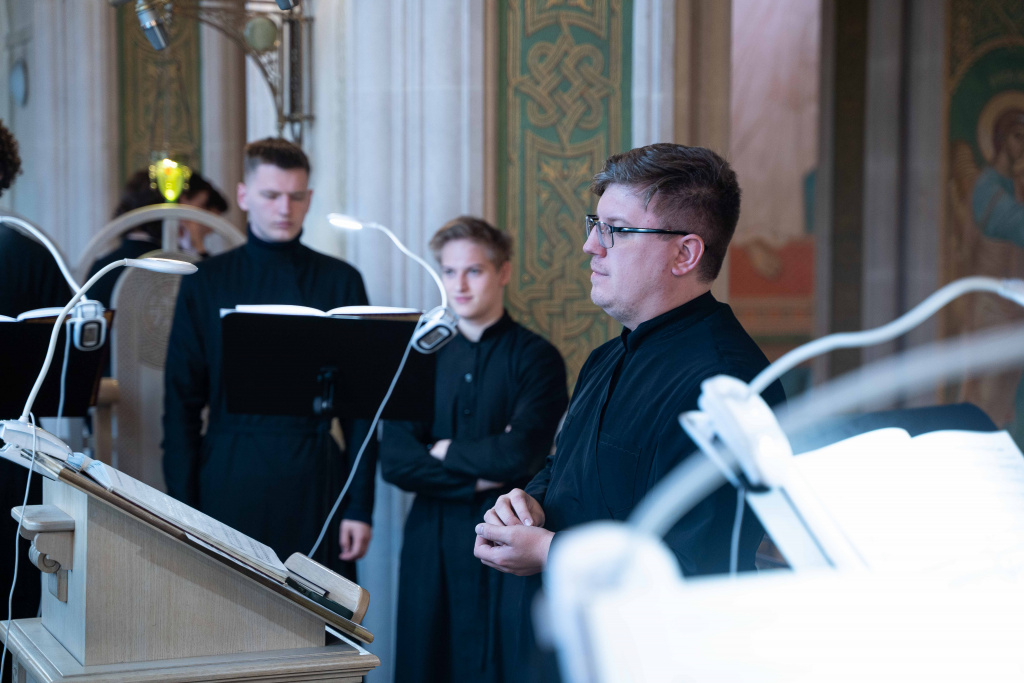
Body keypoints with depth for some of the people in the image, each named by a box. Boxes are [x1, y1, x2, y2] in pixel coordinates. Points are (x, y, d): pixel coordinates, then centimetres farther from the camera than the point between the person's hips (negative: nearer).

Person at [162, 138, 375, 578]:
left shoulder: (340, 281, 6)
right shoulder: (207, 281, 6)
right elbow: (181, 399, 5)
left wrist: (360, 506, 0)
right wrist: (182, 506, -2)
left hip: (315, 477, 0)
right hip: (229, 476, 0)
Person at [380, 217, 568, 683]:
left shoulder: (536, 358, -4)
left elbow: (521, 454, -17)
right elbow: (393, 461, -1)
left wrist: (445, 451, -4)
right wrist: (476, 477, -11)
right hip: (429, 543, 4)